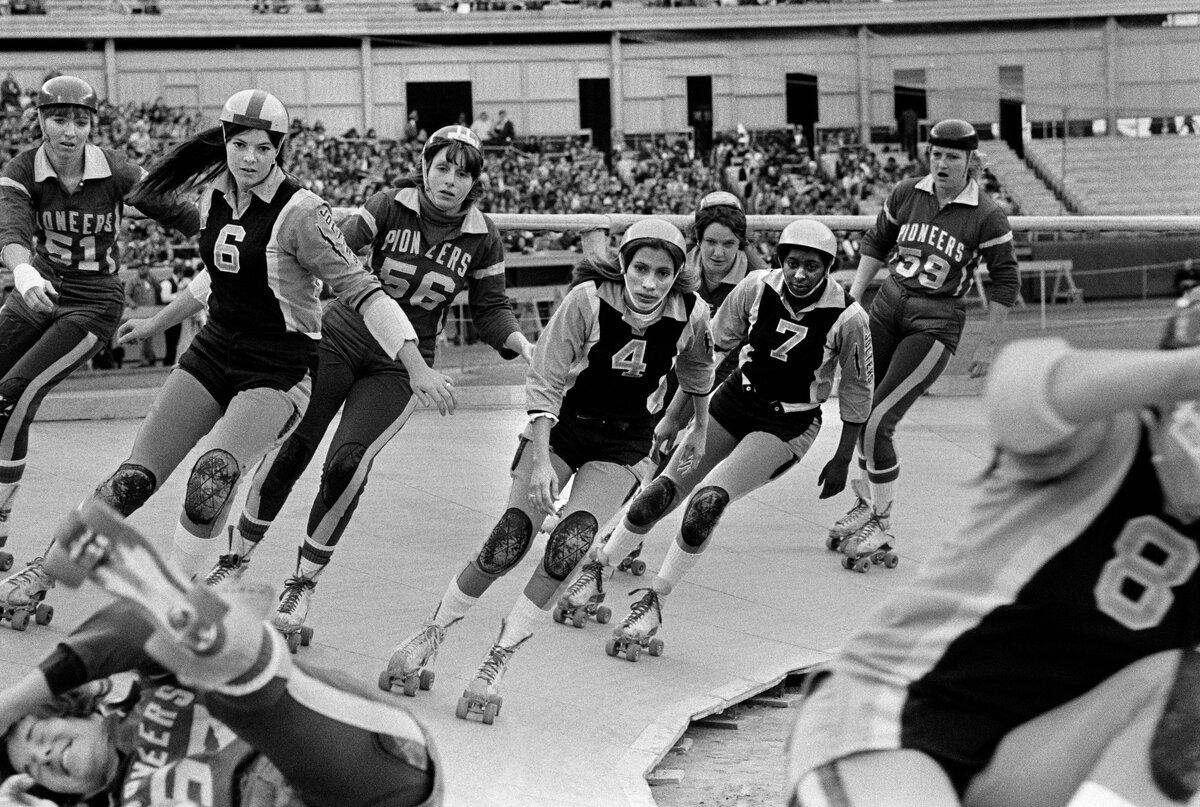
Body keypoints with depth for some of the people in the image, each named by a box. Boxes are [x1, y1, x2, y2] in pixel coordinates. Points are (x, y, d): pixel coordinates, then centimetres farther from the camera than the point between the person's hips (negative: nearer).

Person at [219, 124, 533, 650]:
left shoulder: (482, 239, -2)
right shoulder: (391, 207, -7)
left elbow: (490, 310, 5)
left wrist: (523, 346, -12)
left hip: (400, 366, 0)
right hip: (342, 336, 0)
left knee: (347, 466, -16)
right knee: (289, 450, -7)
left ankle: (304, 583, 1)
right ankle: (236, 561, 12)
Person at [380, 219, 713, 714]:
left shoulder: (692, 314, -15)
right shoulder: (588, 299, -22)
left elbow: (696, 375, 9)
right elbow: (544, 381, -17)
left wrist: (698, 433, 21)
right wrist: (540, 461, -24)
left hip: (624, 442, 1)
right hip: (561, 424, -1)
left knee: (569, 546, -20)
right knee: (508, 543, -13)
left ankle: (497, 661, -10)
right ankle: (430, 636, 8)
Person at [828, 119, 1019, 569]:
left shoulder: (986, 218, -9)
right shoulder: (906, 195, 1)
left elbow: (1005, 283, -3)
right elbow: (876, 243, 16)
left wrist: (988, 347, -3)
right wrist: (854, 296, 9)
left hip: (936, 324, -5)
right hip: (888, 307, 5)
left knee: (877, 422, -15)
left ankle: (883, 530, 0)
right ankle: (868, 502, 32)